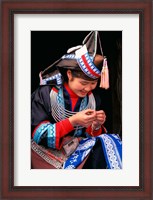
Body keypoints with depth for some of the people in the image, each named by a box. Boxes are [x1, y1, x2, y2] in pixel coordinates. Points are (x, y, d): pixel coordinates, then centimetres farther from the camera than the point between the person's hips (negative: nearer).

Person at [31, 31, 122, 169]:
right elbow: (39, 135, -12)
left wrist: (96, 126, -12)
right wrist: (72, 122, -22)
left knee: (107, 144, -24)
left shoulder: (93, 99, 6)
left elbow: (92, 136, 11)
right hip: (50, 151, -5)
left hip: (80, 149, 6)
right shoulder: (45, 94, -7)